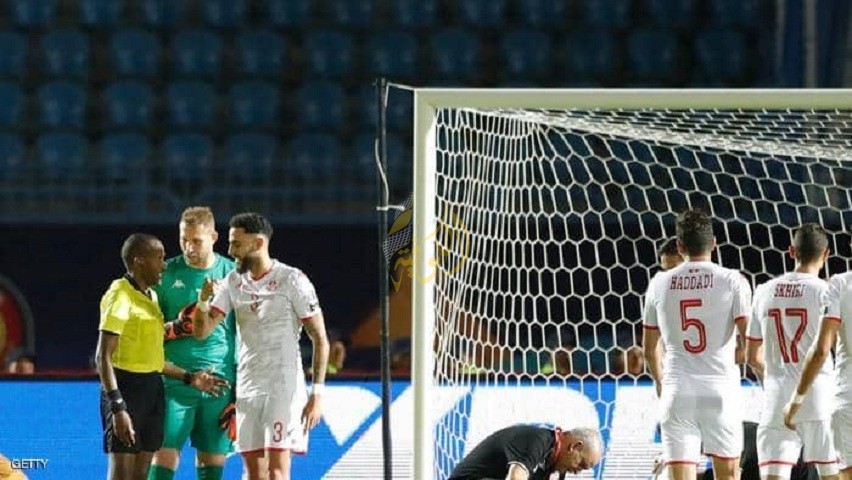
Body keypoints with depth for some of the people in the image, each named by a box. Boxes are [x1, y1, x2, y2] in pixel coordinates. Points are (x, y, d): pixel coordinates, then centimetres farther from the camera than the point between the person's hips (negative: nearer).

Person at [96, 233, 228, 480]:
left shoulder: (150, 297, 17)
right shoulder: (120, 296, -11)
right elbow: (103, 357, -17)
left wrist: (189, 377, 19)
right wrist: (117, 408, -24)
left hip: (152, 389, 9)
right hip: (126, 388, -9)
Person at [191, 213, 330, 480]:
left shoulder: (292, 280, -7)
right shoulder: (233, 283, 9)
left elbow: (320, 340, -6)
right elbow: (201, 331, 4)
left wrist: (317, 393, -12)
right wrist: (203, 301, -17)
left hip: (284, 387, -6)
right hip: (247, 388, 6)